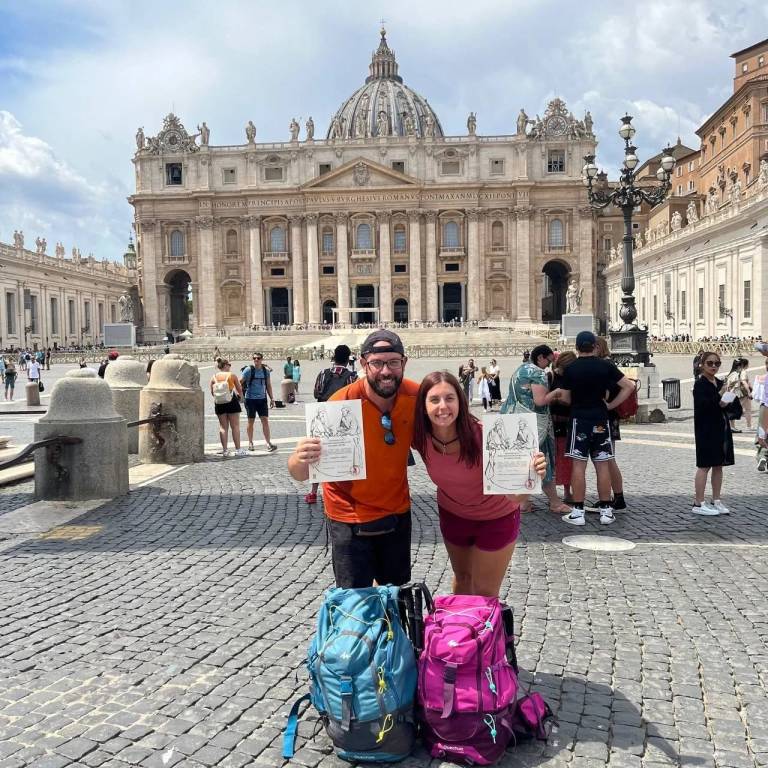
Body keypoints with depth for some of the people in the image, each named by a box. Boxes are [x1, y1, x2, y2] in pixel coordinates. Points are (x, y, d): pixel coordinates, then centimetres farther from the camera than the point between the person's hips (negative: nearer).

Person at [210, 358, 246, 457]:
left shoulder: (214, 377, 3)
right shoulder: (232, 375, -3)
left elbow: (212, 393, 3)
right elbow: (239, 390, 4)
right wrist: (240, 396, 24)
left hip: (219, 403, 3)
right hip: (232, 402, -3)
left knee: (223, 427, 9)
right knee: (235, 426, 3)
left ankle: (224, 450, 7)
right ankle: (238, 449, 2)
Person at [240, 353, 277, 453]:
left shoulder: (266, 370, 7)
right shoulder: (248, 370, -6)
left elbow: (268, 385, 14)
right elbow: (240, 382, -5)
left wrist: (272, 398, 11)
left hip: (262, 399, 3)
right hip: (250, 399, -3)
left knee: (265, 420, -3)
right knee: (251, 421, 5)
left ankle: (268, 443, -4)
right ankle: (250, 443, 18)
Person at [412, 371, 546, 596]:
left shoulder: (482, 435, -35)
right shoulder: (420, 438, -26)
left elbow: (516, 496, -34)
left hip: (496, 518, -3)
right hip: (452, 515, 4)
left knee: (485, 593, 9)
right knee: (462, 578, 27)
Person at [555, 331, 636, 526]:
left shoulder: (570, 369, -3)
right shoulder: (606, 366, 0)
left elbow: (565, 398, 1)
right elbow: (629, 386, -1)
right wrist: (611, 405, 3)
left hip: (579, 419, -2)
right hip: (601, 420, 2)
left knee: (579, 465, 0)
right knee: (602, 465, 7)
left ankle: (578, 512, 0)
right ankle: (606, 510, 12)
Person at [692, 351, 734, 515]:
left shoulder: (720, 384, 13)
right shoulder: (700, 384, -9)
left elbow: (723, 403, 20)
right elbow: (702, 406, -21)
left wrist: (725, 404, -3)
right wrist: (720, 395, -23)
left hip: (721, 429, 7)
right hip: (706, 430, -7)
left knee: (718, 465, 9)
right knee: (705, 466, -5)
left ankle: (716, 501, 17)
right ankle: (698, 504, -1)